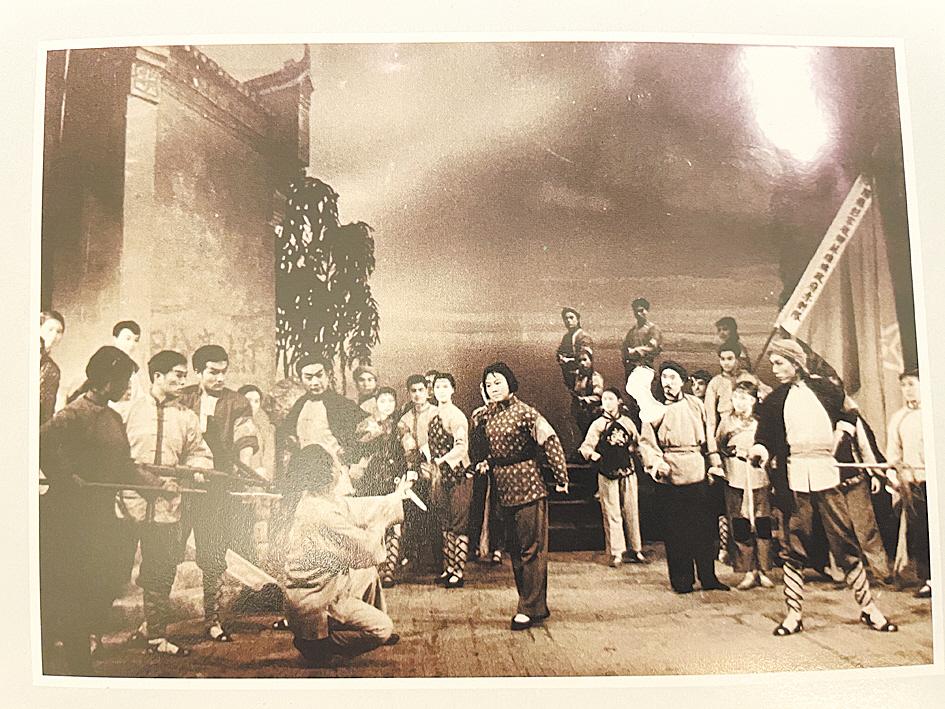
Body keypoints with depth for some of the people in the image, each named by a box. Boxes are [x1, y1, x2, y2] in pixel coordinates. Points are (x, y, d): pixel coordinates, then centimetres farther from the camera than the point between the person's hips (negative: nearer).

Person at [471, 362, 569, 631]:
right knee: (514, 546, 13)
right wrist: (485, 461, 8)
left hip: (527, 484, -8)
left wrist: (561, 477, -19)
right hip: (503, 487, 8)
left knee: (531, 547, -2)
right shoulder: (487, 413, 10)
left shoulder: (523, 411, -13)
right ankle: (532, 603, 24)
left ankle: (532, 609, 4)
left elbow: (550, 440, -18)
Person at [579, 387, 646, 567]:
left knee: (631, 511, 6)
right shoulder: (598, 424, 1)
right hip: (607, 474, -2)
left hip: (628, 472, 2)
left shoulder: (627, 422, 7)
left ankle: (635, 550, 17)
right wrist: (593, 454, -23)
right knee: (612, 513, -1)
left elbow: (638, 443, 18)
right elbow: (585, 447, -4)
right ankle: (616, 553, 6)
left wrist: (635, 453, 1)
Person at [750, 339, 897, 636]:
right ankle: (793, 614, 10)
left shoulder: (825, 388, 9)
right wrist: (759, 452, -17)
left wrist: (842, 429, 5)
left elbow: (847, 415, 23)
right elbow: (765, 439, 2)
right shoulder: (773, 401, 8)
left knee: (845, 542, 3)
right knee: (793, 547, 2)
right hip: (793, 478, 0)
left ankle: (868, 607, 17)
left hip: (827, 473, 0)